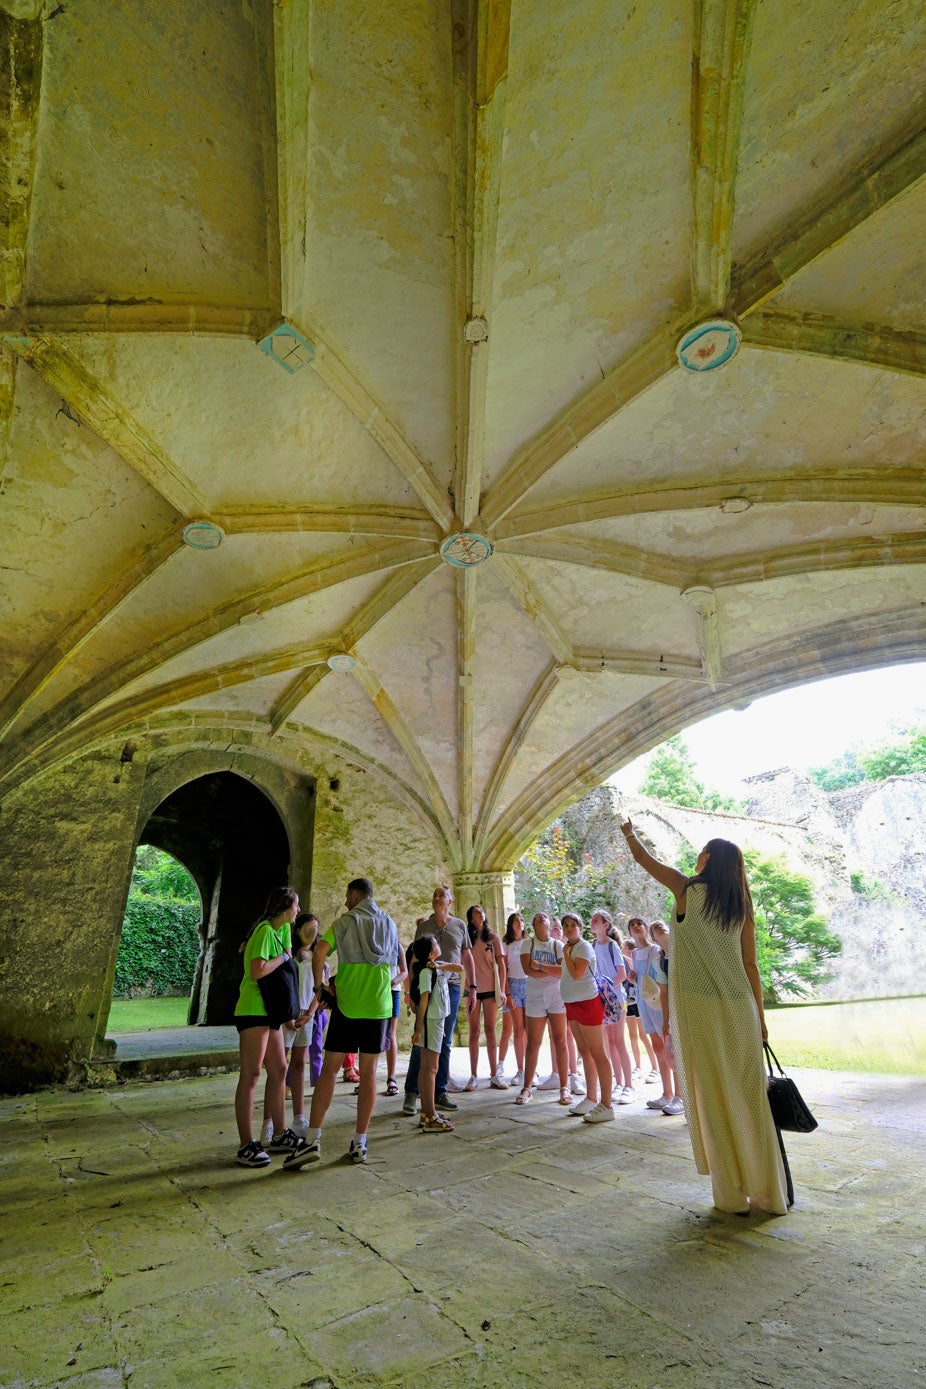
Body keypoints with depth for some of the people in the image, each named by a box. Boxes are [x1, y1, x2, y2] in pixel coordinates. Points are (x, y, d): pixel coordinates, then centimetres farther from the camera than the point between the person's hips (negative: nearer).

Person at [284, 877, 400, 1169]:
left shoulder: (345, 922, -3)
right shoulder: (389, 923, 11)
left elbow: (319, 953, -17)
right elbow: (393, 964, 14)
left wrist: (318, 985, -3)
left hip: (346, 1004, -3)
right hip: (379, 1005, 3)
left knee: (329, 1069, 5)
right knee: (368, 1073, 9)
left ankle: (313, 1140, 2)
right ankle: (359, 1143, 13)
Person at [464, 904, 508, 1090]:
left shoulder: (493, 937, 6)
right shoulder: (466, 938, 4)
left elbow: (501, 964, 4)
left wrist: (502, 989, -2)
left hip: (491, 988, 0)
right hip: (472, 990, 0)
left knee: (491, 1031, 3)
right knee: (474, 1031, 4)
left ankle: (494, 1075, 10)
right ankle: (473, 1076, 10)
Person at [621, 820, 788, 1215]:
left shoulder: (688, 890, -5)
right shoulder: (741, 905, 7)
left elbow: (646, 860, 8)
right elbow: (751, 966, 8)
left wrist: (629, 834, 26)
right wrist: (760, 1017, 15)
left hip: (698, 1005, -4)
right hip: (739, 1006, 5)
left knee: (714, 1097, 5)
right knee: (749, 1097, 12)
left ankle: (733, 1194, 15)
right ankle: (767, 1192, 21)